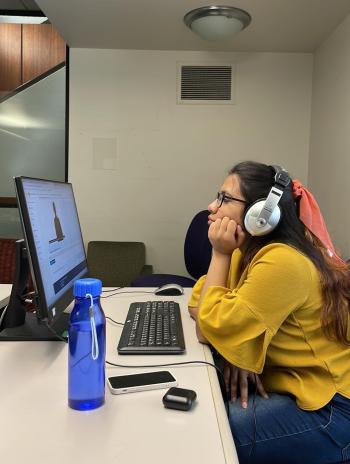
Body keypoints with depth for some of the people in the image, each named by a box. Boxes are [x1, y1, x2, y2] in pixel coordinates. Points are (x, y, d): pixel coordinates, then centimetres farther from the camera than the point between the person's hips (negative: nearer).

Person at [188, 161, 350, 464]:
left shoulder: (282, 262, -26)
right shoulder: (246, 253, 4)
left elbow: (216, 327, -23)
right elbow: (200, 307, 2)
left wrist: (220, 255, -17)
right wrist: (234, 354, -15)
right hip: (286, 385, 8)